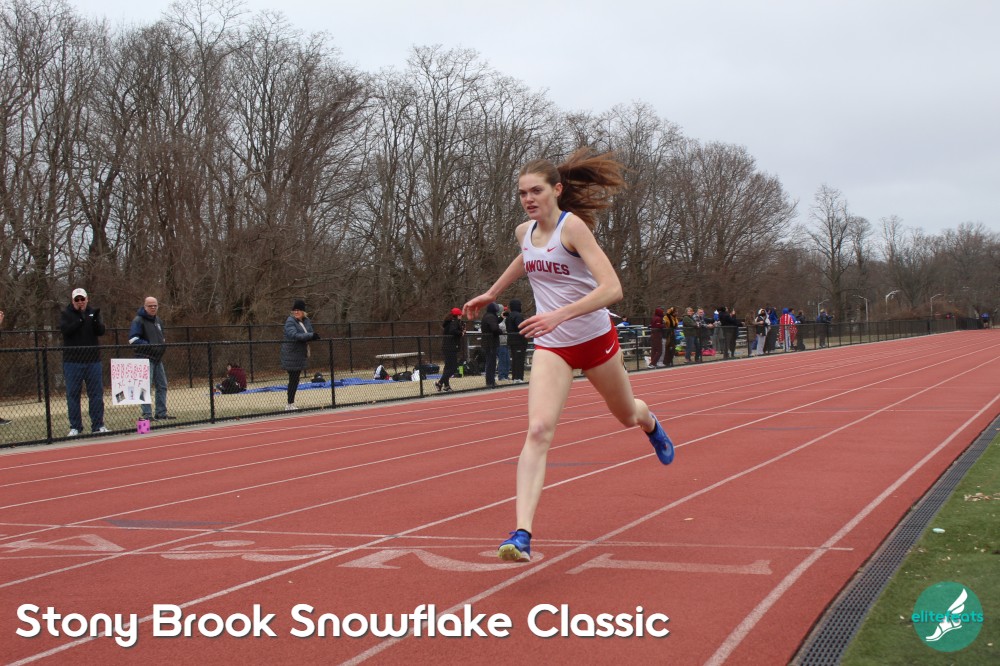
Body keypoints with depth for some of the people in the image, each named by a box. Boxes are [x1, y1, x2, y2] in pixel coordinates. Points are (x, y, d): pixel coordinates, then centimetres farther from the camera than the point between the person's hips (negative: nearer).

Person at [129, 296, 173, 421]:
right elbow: (133, 339, -16)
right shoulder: (138, 320, -8)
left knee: (162, 386, 11)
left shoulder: (158, 320, 17)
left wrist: (163, 344, 9)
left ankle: (161, 413, 19)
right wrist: (149, 346, -20)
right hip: (145, 358, -8)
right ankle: (147, 414, -7)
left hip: (157, 358, 8)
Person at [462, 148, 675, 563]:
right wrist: (491, 294, 32)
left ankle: (651, 426, 63)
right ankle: (522, 534, -28)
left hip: (595, 339, -3)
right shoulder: (524, 232, 0)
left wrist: (560, 314, -40)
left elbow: (611, 288, -29)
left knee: (626, 415, 22)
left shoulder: (572, 226, -19)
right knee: (538, 431, -18)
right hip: (550, 347, 3)